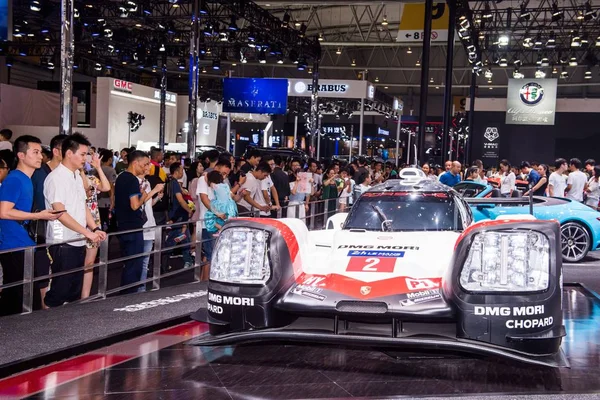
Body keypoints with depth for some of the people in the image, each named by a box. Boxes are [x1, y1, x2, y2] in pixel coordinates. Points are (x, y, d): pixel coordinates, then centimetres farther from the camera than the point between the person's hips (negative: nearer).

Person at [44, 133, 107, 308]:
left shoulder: (77, 176, 13)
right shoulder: (56, 178, -15)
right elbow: (60, 213, -21)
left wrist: (95, 228, 2)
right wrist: (87, 232, -21)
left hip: (78, 242, 9)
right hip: (63, 243, -9)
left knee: (75, 291, 14)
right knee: (59, 291, -2)